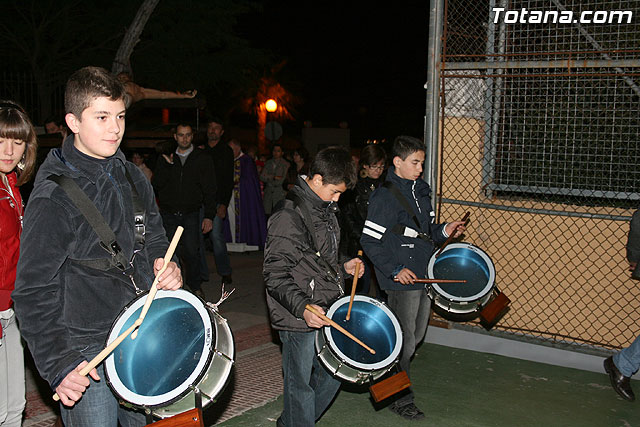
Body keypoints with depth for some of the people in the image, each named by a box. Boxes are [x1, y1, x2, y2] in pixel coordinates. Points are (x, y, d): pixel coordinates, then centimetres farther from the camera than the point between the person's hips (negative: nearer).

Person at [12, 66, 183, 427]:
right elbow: (33, 294, -14)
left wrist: (167, 267, -3)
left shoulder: (134, 179, 5)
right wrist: (59, 366, -19)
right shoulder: (53, 197, -15)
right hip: (86, 355, -6)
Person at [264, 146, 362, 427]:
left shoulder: (325, 210, 12)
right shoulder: (288, 216, -19)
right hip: (298, 320, -9)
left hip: (326, 311, 9)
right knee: (300, 385, 6)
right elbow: (275, 275, -22)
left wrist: (343, 268, 9)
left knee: (333, 375, 20)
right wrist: (302, 308, -32)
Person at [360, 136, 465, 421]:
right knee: (404, 340, 0)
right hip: (401, 280, -8)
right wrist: (395, 270, -21)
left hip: (423, 277, 8)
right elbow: (370, 241, -16)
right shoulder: (384, 197, -15)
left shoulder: (421, 191, 11)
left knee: (417, 335, 17)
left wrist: (443, 231, 3)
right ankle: (400, 399, 15)